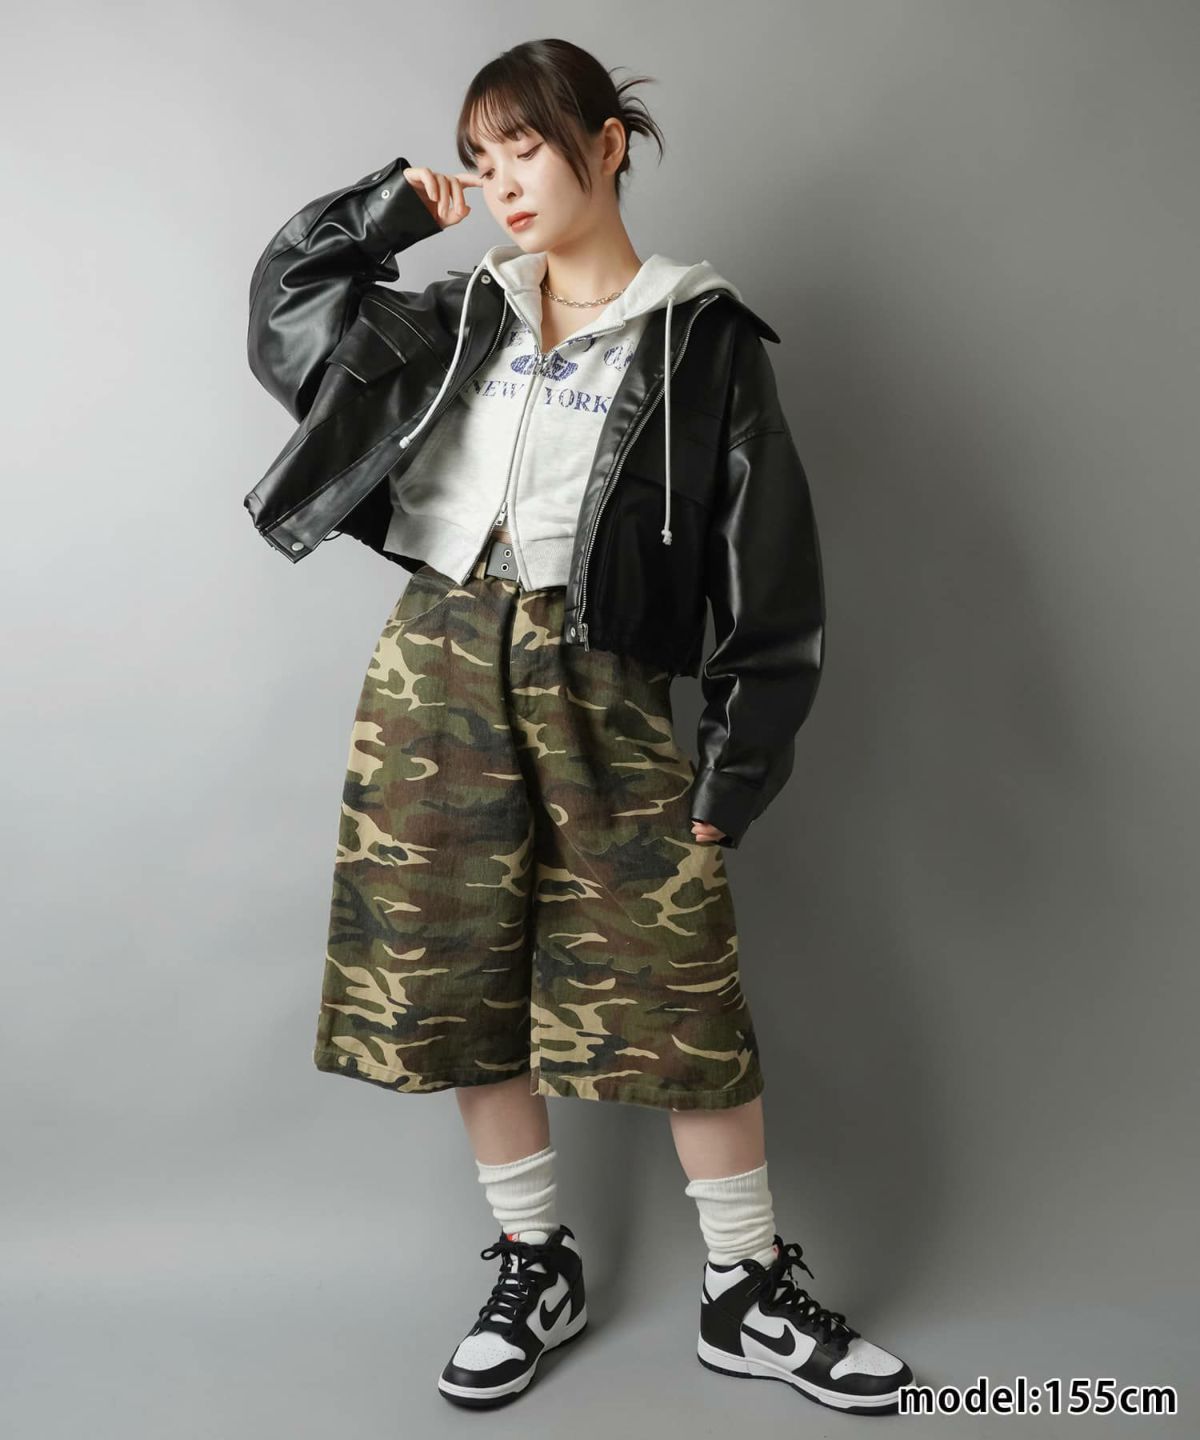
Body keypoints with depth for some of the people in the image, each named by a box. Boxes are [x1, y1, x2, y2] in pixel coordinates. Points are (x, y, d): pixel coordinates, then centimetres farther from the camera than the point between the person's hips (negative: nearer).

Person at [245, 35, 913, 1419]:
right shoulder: (464, 316, 15)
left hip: (599, 687, -4)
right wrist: (403, 203, 12)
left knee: (685, 993, -4)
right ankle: (535, 1267, 27)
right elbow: (287, 311, 21)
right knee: (463, 989, 8)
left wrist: (729, 776, -7)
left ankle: (747, 1297, 16)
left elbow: (768, 571, -2)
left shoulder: (695, 335, 1)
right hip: (437, 676, 4)